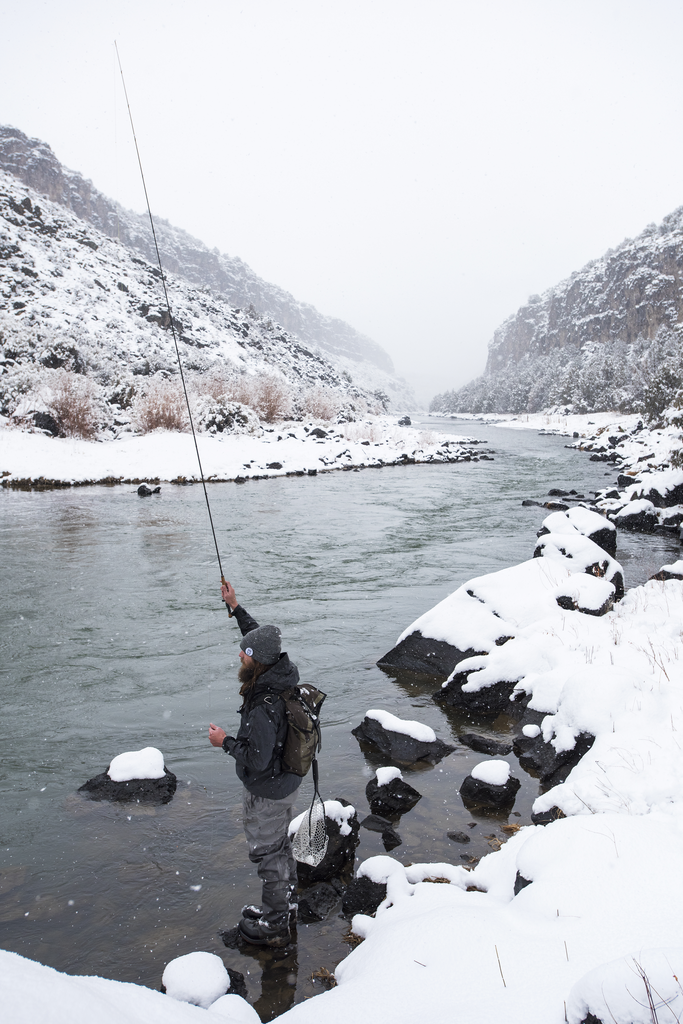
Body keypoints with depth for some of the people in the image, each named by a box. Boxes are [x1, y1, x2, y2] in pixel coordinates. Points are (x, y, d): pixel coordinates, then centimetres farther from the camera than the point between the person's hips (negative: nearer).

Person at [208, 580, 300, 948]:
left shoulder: (263, 708, -37)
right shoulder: (286, 671, -12)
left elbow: (258, 760, -31)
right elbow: (262, 637, 5)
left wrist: (225, 742, -17)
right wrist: (234, 607, 9)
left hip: (267, 790, -9)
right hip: (287, 780, 9)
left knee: (267, 852, 12)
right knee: (280, 842, 27)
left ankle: (274, 926, 31)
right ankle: (285, 901, 48)